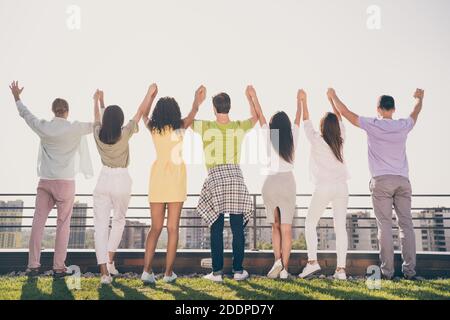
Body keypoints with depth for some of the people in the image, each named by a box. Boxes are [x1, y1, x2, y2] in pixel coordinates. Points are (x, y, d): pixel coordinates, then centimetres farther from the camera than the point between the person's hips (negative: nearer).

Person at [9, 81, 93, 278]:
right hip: (66, 182, -3)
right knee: (63, 225, 2)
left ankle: (33, 265, 8)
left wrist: (17, 97, 37)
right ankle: (58, 267, 3)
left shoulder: (43, 127, 3)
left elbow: (26, 114, 20)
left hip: (45, 181, 3)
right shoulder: (74, 129, -6)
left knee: (38, 223, 6)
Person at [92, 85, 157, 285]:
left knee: (101, 225, 0)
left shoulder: (98, 134, -4)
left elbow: (97, 117, 18)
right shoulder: (124, 135, -12)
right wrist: (150, 94, 12)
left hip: (103, 181, 2)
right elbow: (139, 113, -1)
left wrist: (97, 100, 37)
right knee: (119, 221, 21)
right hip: (121, 181, -1)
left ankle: (104, 272, -7)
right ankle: (110, 262, 20)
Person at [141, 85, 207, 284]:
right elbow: (192, 115, 13)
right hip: (176, 181, -2)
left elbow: (144, 114, 22)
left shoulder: (153, 128, 1)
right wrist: (197, 101, 29)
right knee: (173, 228, 3)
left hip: (157, 180, 3)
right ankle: (169, 273, 7)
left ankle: (147, 270, -2)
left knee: (156, 228, 9)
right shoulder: (179, 127, -5)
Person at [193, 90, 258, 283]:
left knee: (216, 229, 3)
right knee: (238, 228, 5)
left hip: (215, 177, -1)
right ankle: (238, 270, 12)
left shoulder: (206, 127, 2)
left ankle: (217, 272, 6)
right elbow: (255, 117, 29)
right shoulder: (239, 127, 8)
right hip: (236, 176, 2)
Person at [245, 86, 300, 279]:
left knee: (275, 226, 13)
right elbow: (298, 119, 20)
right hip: (288, 183, 0)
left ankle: (277, 260, -3)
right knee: (286, 228, 1)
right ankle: (284, 268, 0)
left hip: (270, 183, 0)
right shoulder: (293, 138, 4)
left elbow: (260, 116, 11)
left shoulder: (269, 137, 1)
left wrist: (252, 97, 22)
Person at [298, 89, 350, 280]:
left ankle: (312, 261, -2)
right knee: (340, 227, 3)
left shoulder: (316, 141, -4)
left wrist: (303, 101, 17)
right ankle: (341, 268, 1)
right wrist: (332, 100, 31)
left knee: (310, 223, 9)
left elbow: (306, 122, 8)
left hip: (324, 187, -4)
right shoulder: (340, 140, 6)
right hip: (341, 186, 4)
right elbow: (339, 119, 21)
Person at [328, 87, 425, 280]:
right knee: (406, 225, 3)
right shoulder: (403, 126, 9)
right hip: (403, 180, 3)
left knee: (385, 226, -4)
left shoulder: (372, 125, 0)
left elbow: (345, 112, 6)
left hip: (381, 180, -3)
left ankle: (387, 270, -5)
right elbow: (416, 111, 32)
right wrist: (419, 98, 53)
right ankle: (410, 270, 3)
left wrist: (333, 96, 22)